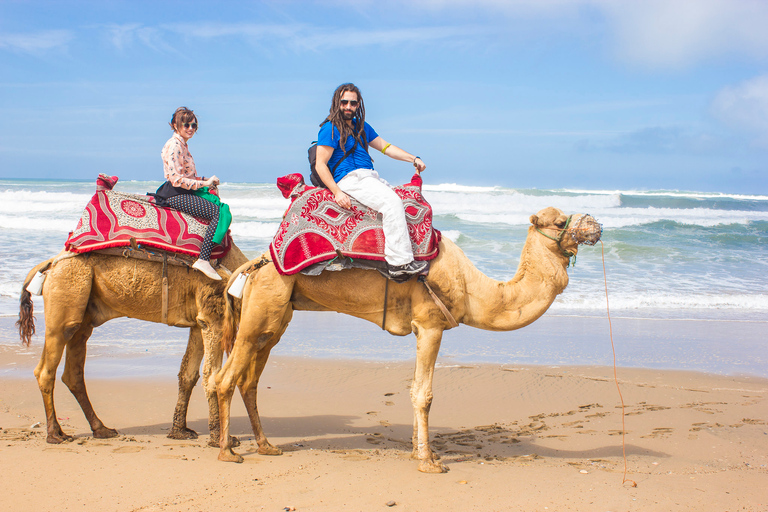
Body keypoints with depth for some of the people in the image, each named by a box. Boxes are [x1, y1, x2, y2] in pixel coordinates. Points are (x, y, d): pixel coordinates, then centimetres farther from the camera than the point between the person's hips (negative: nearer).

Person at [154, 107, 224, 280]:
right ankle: (203, 260, -25)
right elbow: (176, 180, -22)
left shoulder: (182, 145, 17)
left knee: (220, 206, 13)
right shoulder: (173, 146, -14)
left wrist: (205, 179, 8)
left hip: (183, 193, 10)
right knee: (218, 212, -18)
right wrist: (204, 183, -16)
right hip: (175, 195, -10)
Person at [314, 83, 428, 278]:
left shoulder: (361, 127, 21)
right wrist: (337, 192, -19)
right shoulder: (330, 129, -3)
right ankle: (400, 262, -29)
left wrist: (414, 159, 9)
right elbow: (320, 165, -9)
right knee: (391, 202, -26)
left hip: (369, 177, 9)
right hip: (349, 179, -9)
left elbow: (385, 146, 21)